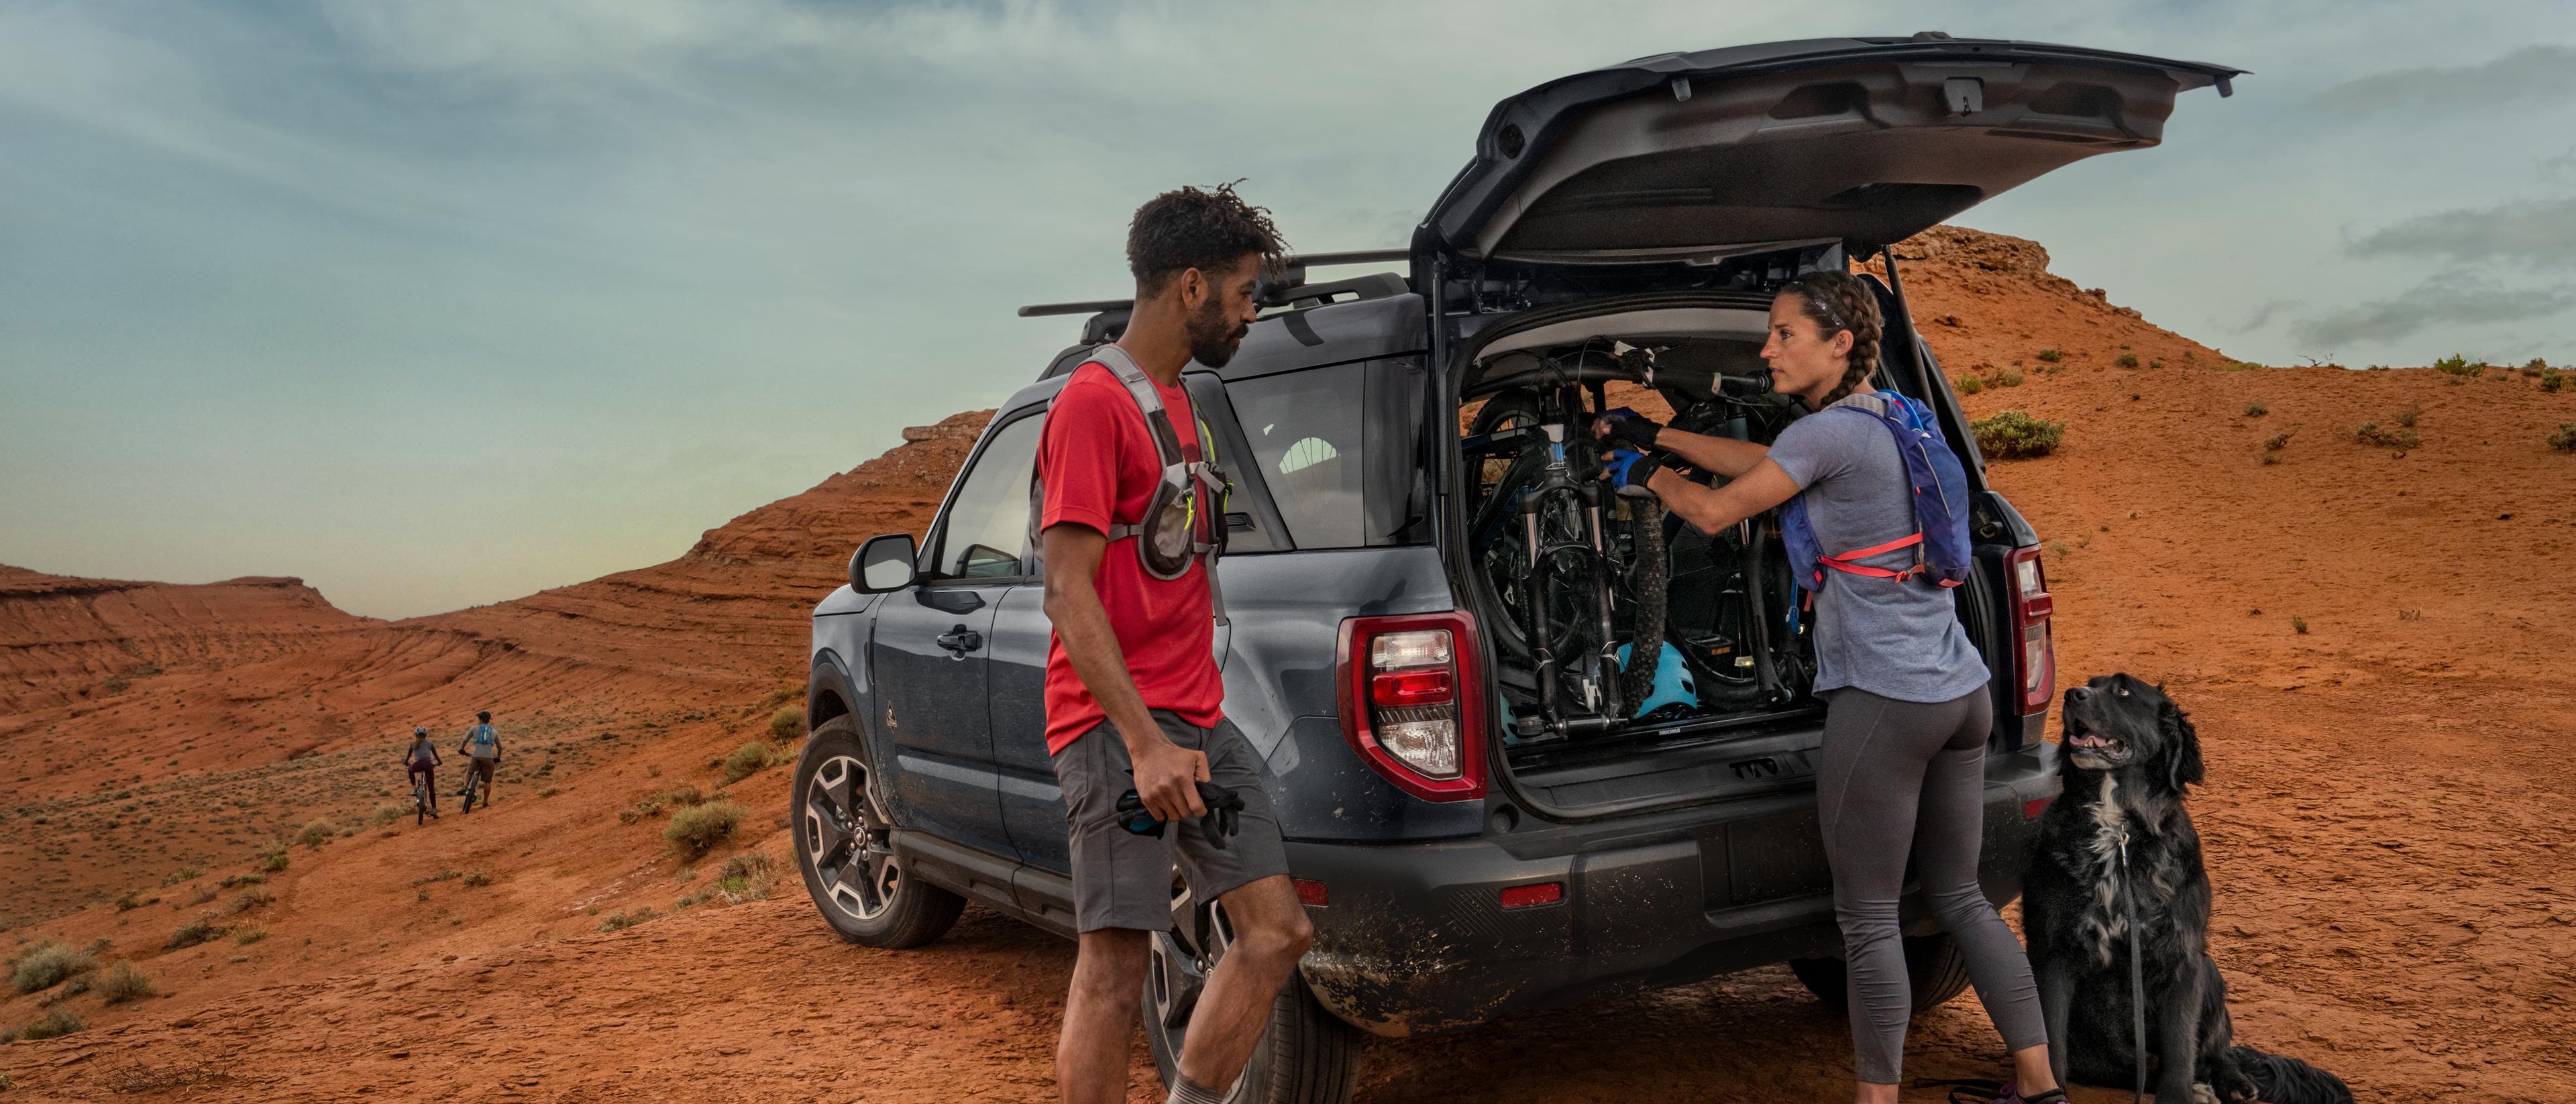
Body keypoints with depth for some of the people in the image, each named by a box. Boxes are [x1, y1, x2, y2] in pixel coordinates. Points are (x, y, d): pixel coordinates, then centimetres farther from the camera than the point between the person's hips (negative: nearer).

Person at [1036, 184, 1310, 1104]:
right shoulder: (1093, 400, -11)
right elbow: (1068, 590, -18)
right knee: (1115, 973, -4)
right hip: (1119, 726, -9)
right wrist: (1144, 742, -24)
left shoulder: (1175, 399, 18)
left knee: (1277, 931, 9)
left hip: (1200, 721, 9)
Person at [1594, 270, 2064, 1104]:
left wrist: (1646, 473, 11)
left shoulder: (1832, 433, -15)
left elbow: (1715, 511, -8)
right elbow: (1760, 462, 22)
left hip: (1883, 704, -9)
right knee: (1960, 898, 19)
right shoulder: (1889, 419, 13)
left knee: (1868, 920, 3)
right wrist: (1658, 435, 25)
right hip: (1962, 692, 9)